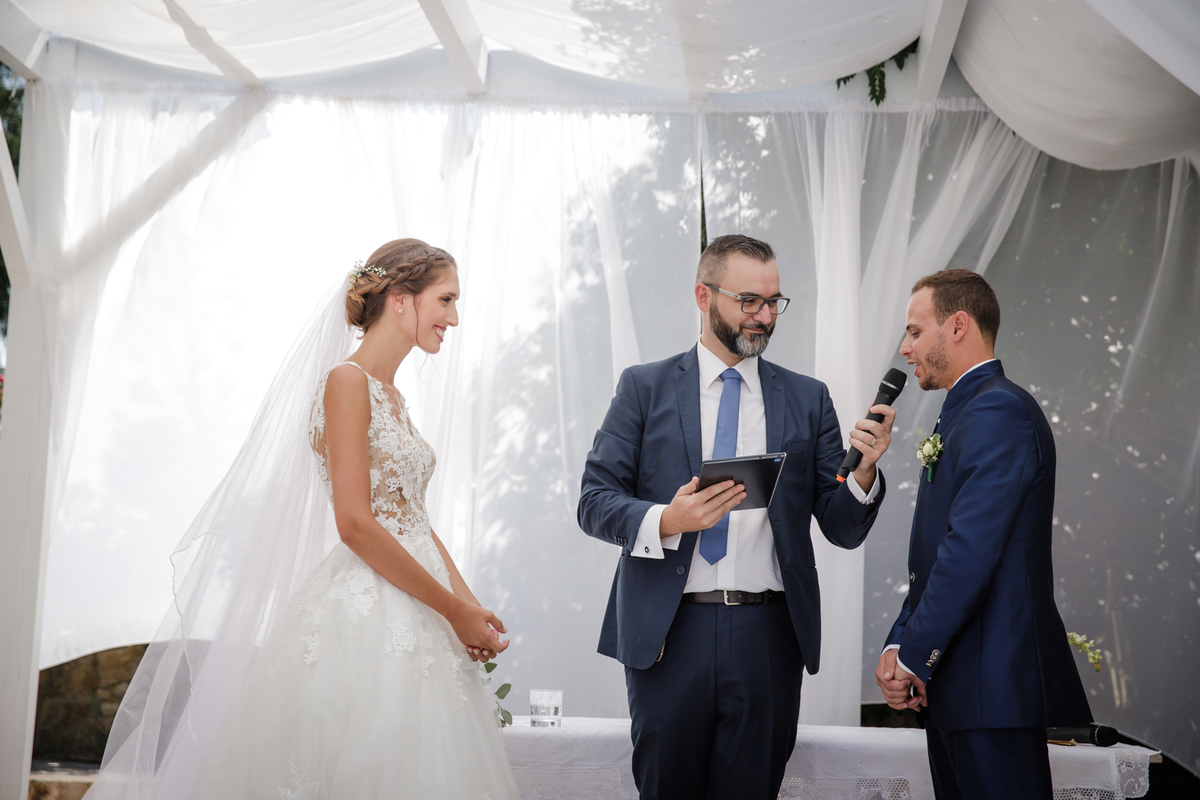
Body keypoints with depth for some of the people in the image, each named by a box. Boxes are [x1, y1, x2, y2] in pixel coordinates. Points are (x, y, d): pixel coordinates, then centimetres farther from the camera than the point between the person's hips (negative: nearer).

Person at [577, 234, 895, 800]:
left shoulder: (807, 399, 10)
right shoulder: (644, 388, 5)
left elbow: (844, 529, 7)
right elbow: (595, 501, -1)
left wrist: (863, 469, -14)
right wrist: (665, 521, -20)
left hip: (769, 633, 2)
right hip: (668, 630, -1)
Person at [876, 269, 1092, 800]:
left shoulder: (1000, 412, -13)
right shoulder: (962, 416, 19)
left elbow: (970, 552, -21)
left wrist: (913, 658, -13)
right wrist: (899, 645, 5)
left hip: (994, 687, -10)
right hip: (954, 684, 10)